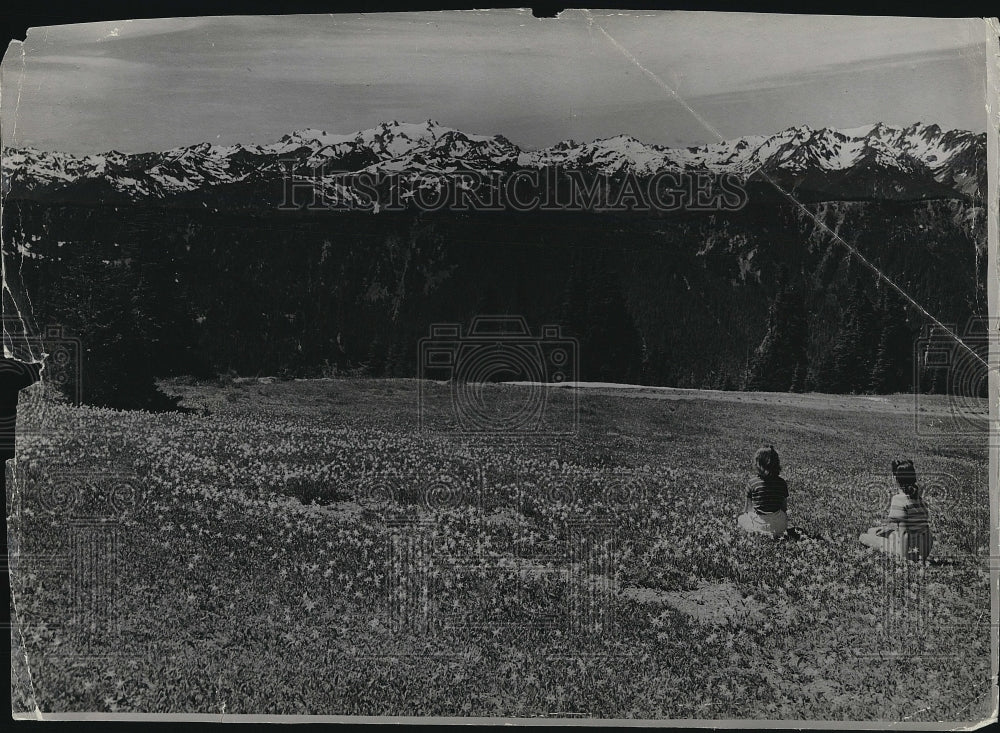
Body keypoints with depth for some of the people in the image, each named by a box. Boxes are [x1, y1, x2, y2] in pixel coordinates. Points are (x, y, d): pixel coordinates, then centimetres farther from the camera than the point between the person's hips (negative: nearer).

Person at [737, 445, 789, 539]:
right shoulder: (782, 483, -3)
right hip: (779, 524, 4)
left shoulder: (752, 483, -11)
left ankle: (757, 532, 1)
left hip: (760, 524, -3)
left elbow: (748, 509, -2)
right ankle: (776, 533, 11)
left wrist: (744, 513, 20)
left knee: (741, 518, 26)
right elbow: (785, 508, 6)